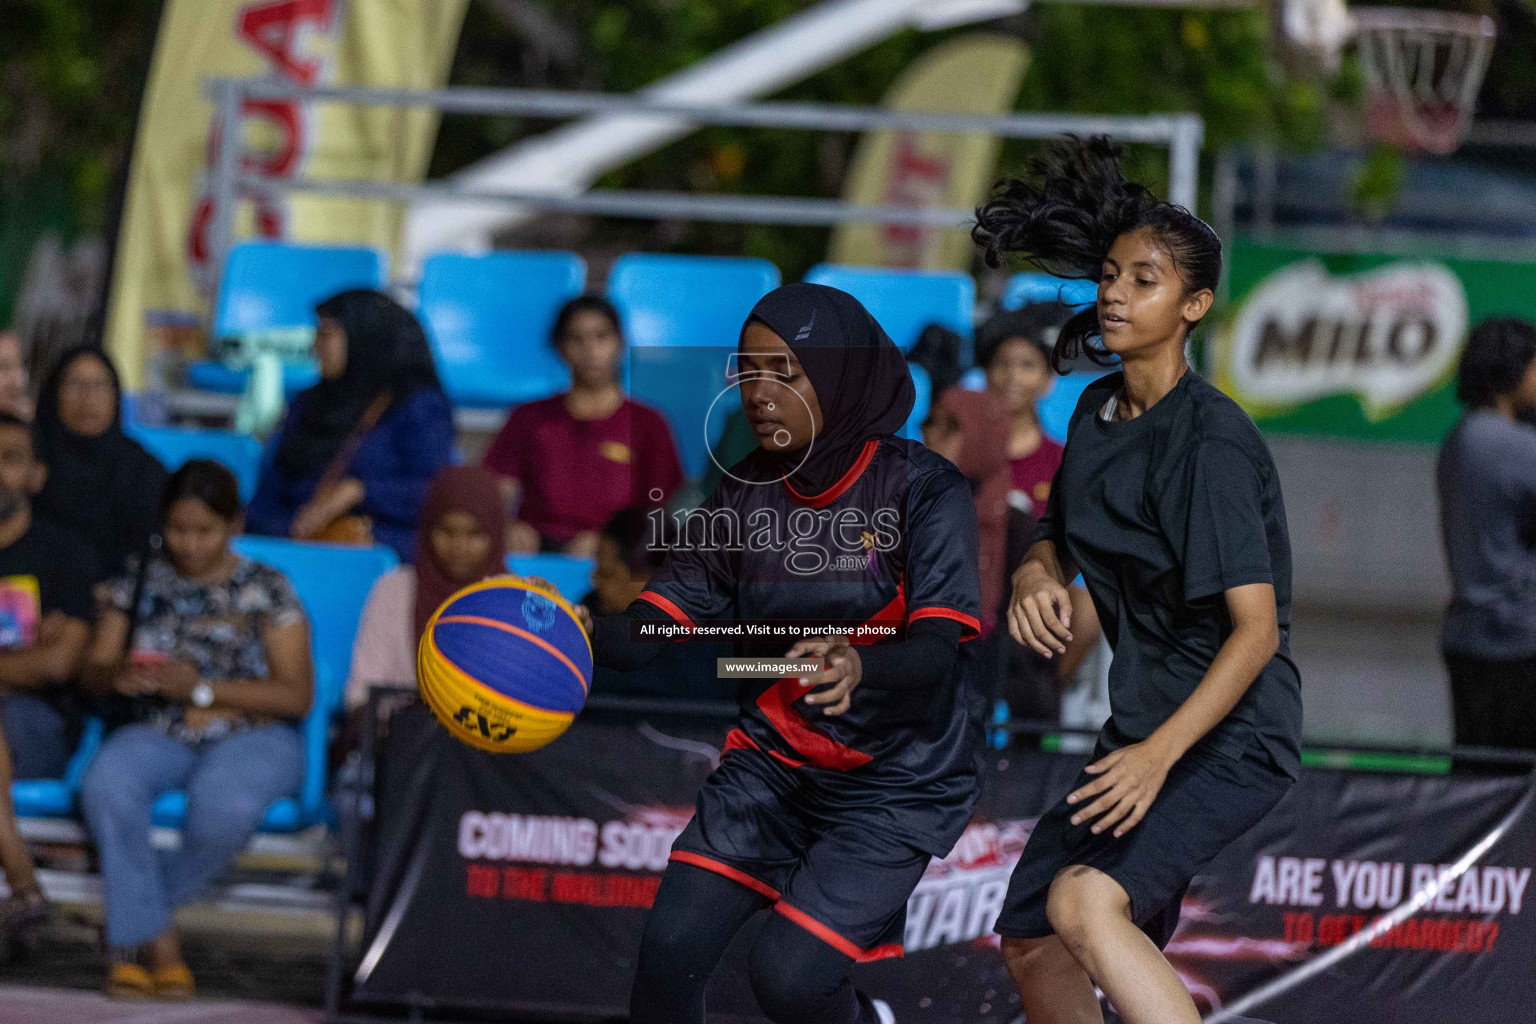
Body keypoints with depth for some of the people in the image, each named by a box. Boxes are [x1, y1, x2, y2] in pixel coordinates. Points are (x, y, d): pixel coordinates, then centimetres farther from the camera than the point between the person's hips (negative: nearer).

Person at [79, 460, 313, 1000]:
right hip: (162, 734, 3)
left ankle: (132, 930, -16)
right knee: (106, 784, -33)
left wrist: (202, 688, -15)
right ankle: (156, 940, -23)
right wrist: (118, 674, -15)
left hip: (254, 737, -3)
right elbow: (93, 667, 12)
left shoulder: (266, 590, 3)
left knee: (223, 803, -38)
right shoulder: (141, 585, 13)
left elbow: (296, 696, -3)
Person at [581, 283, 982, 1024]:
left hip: (897, 776, -4)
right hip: (775, 759, 4)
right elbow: (651, 625, -8)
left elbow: (936, 650, -25)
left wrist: (856, 668, -47)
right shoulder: (745, 496, -2)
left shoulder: (920, 488, -15)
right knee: (672, 946, -11)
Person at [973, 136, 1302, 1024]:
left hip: (1231, 735, -9)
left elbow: (1256, 629, -23)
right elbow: (1061, 536, 22)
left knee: (1083, 901, -31)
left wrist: (1158, 756, -32)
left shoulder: (1210, 442, -19)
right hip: (1146, 723, 9)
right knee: (1030, 938, 16)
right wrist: (1036, 577, -4)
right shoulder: (1099, 412, 6)